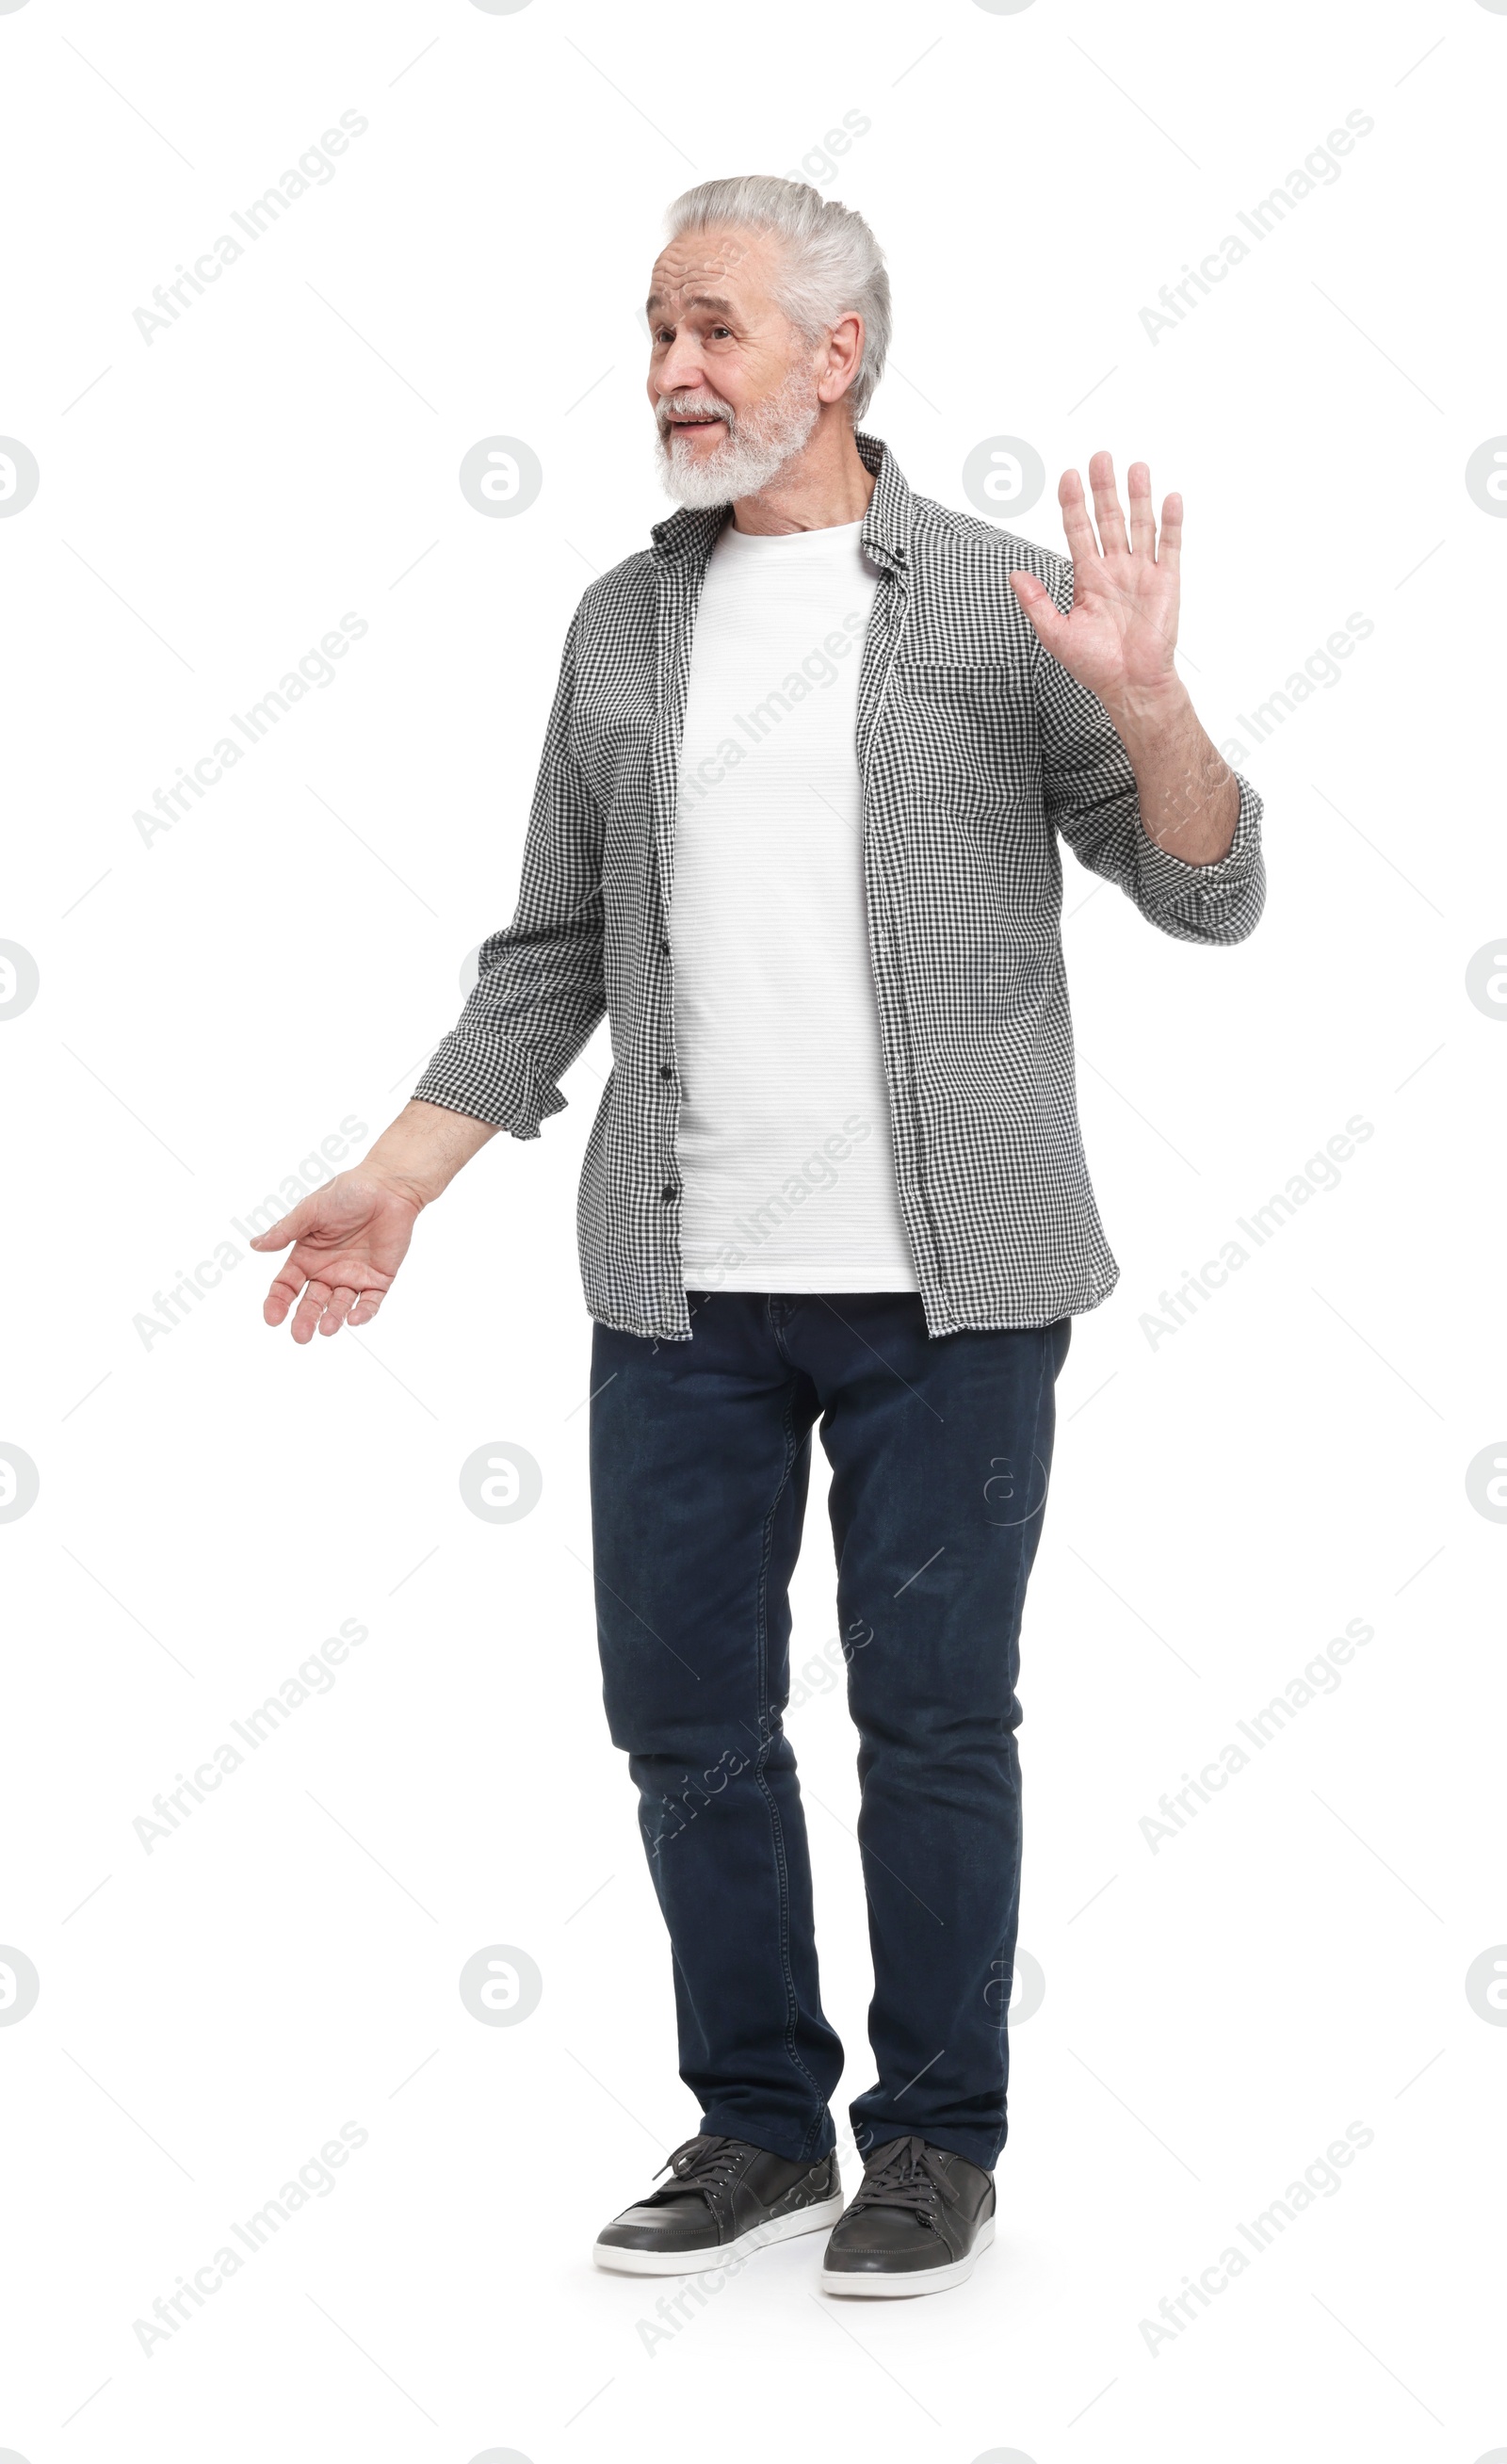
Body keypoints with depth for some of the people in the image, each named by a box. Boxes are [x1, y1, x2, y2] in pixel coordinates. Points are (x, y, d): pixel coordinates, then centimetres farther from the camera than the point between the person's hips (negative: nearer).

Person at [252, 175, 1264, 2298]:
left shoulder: (1003, 602, -1)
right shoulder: (624, 625, 11)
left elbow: (1210, 897, -2)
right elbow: (553, 955, 15)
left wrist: (1142, 701, -19)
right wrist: (398, 1184, 8)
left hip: (944, 1283, -4)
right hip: (682, 1284, 4)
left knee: (935, 1722, 4)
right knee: (686, 1718, 8)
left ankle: (936, 2142, 21)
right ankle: (763, 2125, 26)